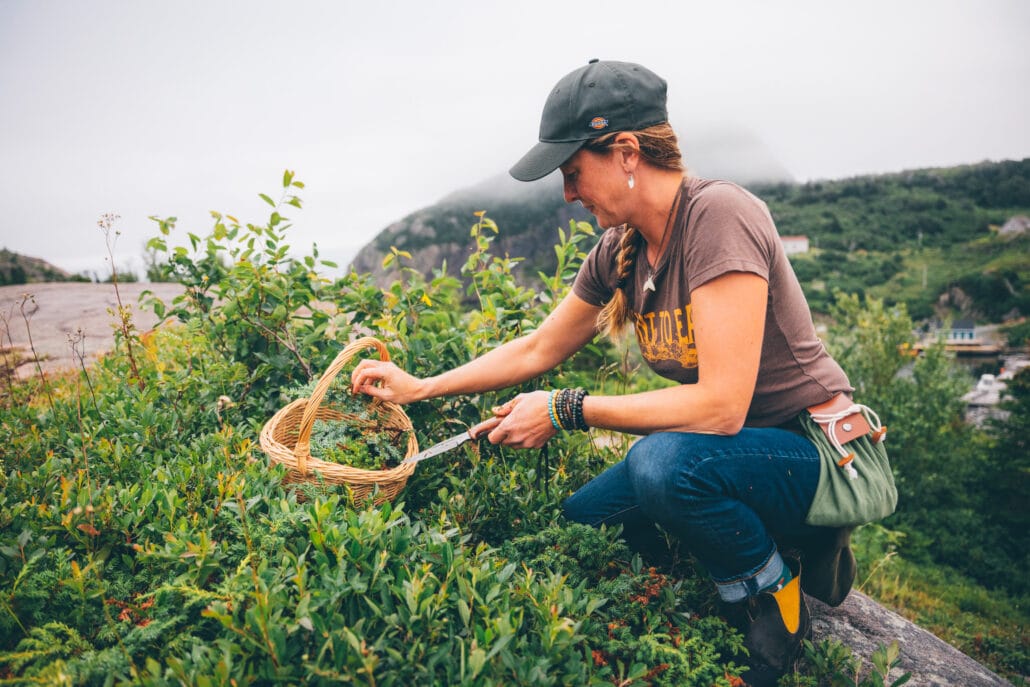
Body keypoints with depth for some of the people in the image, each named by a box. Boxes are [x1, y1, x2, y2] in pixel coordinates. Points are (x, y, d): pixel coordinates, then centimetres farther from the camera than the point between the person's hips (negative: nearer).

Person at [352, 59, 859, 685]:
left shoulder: (717, 215, -25)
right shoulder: (619, 251, -1)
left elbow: (720, 405, -31)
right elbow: (537, 350, 10)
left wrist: (568, 411, -22)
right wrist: (420, 388, 7)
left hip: (818, 451, -8)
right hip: (733, 446, 8)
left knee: (660, 461, -34)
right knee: (578, 521, 5)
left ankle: (774, 591, -2)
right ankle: (782, 543, 14)